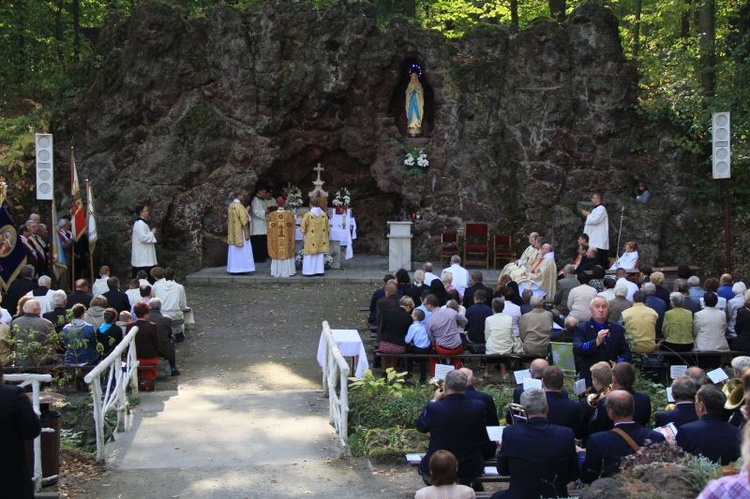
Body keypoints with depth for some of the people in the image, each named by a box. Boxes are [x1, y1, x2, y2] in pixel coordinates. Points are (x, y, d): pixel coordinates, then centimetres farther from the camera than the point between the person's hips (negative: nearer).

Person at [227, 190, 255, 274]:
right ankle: (241, 268, -2)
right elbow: (244, 221, -17)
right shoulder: (240, 206, -17)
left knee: (234, 251, 9)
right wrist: (247, 234, -15)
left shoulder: (230, 206, 8)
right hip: (240, 233, -8)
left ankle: (233, 269, 10)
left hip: (232, 234, 8)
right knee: (242, 251, -2)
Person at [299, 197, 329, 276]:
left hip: (311, 239, -4)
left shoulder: (308, 215, -14)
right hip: (321, 239, 4)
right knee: (320, 255, 10)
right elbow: (326, 228, 8)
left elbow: (302, 228, -8)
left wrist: (305, 231, 11)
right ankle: (320, 270, 12)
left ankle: (309, 271, 5)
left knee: (310, 255, 3)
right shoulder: (324, 214, -1)